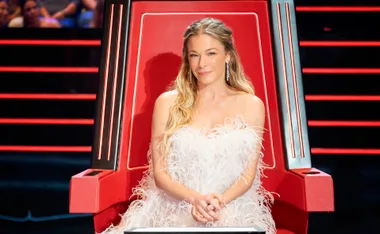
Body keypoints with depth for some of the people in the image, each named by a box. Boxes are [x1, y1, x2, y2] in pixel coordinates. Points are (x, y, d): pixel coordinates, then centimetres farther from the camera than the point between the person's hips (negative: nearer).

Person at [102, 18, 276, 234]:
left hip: (232, 211, 0)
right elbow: (159, 172, -1)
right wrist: (195, 199, -16)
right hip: (174, 208, 1)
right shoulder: (168, 102, 0)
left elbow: (248, 174, 1)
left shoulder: (251, 105, 1)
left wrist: (220, 201, -17)